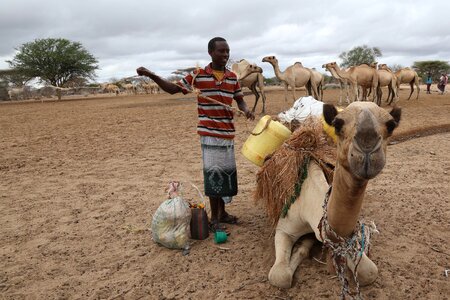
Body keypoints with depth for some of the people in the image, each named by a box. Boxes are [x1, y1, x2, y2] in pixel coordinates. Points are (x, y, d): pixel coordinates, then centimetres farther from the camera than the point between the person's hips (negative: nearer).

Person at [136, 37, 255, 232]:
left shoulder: (233, 77, 6)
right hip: (209, 133, -4)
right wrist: (151, 75, -9)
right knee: (213, 172, -3)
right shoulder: (198, 75, -4)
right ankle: (214, 218, 10)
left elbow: (240, 100, 13)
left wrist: (246, 110, -10)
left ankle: (222, 212, 28)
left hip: (228, 132, 5)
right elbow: (173, 89, 2)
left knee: (227, 171, 11)